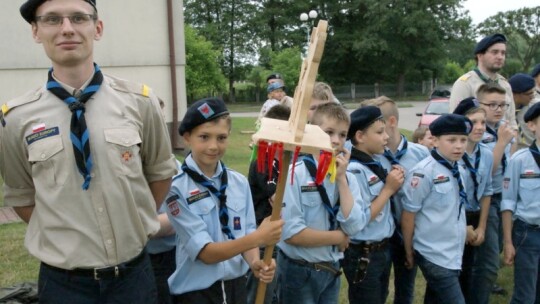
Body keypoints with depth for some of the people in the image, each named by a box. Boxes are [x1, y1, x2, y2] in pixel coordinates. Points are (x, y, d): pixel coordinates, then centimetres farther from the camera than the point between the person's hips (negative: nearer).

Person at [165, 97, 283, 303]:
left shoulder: (240, 183, -3)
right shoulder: (177, 189, -16)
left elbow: (246, 234, 1)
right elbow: (205, 252, -19)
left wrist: (254, 262, -20)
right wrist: (257, 238, -31)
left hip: (237, 285, 4)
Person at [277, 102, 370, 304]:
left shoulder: (347, 177, 0)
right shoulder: (296, 174, -17)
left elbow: (353, 226, -11)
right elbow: (291, 233, -23)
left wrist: (341, 179, -15)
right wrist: (338, 237, -12)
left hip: (331, 270, 5)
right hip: (299, 272, -5)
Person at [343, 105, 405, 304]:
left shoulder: (376, 165, 5)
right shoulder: (353, 171, -21)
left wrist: (394, 184, -3)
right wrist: (389, 189, -18)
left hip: (383, 250, 8)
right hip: (363, 255, -8)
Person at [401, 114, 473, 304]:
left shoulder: (459, 170, 4)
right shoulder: (424, 172, -17)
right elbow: (408, 216, -12)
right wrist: (409, 252, -5)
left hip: (455, 254, 7)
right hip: (434, 256, -7)